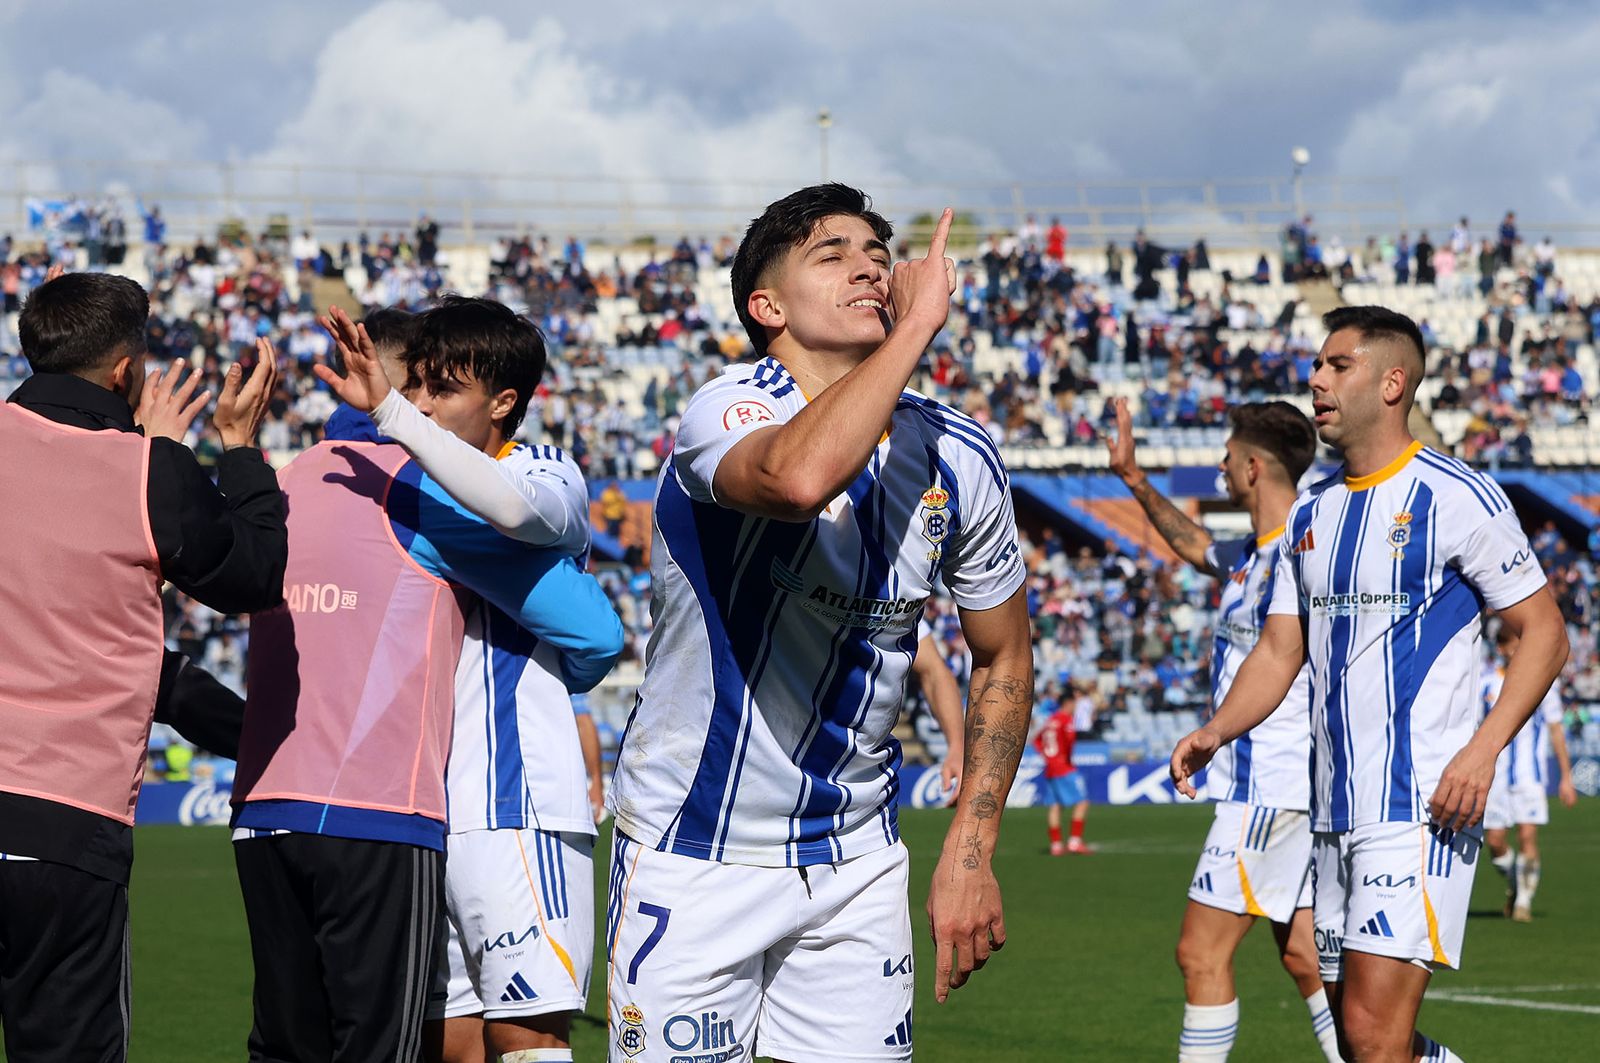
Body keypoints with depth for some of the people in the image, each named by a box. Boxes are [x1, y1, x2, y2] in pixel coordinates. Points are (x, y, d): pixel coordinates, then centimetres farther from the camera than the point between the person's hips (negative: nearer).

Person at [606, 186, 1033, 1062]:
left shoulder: (956, 459, 1)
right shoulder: (729, 409, -16)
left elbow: (1003, 662, 12)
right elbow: (798, 478, -42)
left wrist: (969, 856, 3)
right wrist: (917, 326, -31)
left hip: (853, 855, 5)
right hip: (690, 853, -4)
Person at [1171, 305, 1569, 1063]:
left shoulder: (1457, 498, -6)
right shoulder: (1309, 515, 15)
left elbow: (1545, 633, -4)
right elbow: (1280, 650, 17)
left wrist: (1483, 749, -17)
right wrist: (1216, 731, -2)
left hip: (1419, 808, -8)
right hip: (1332, 815, 8)